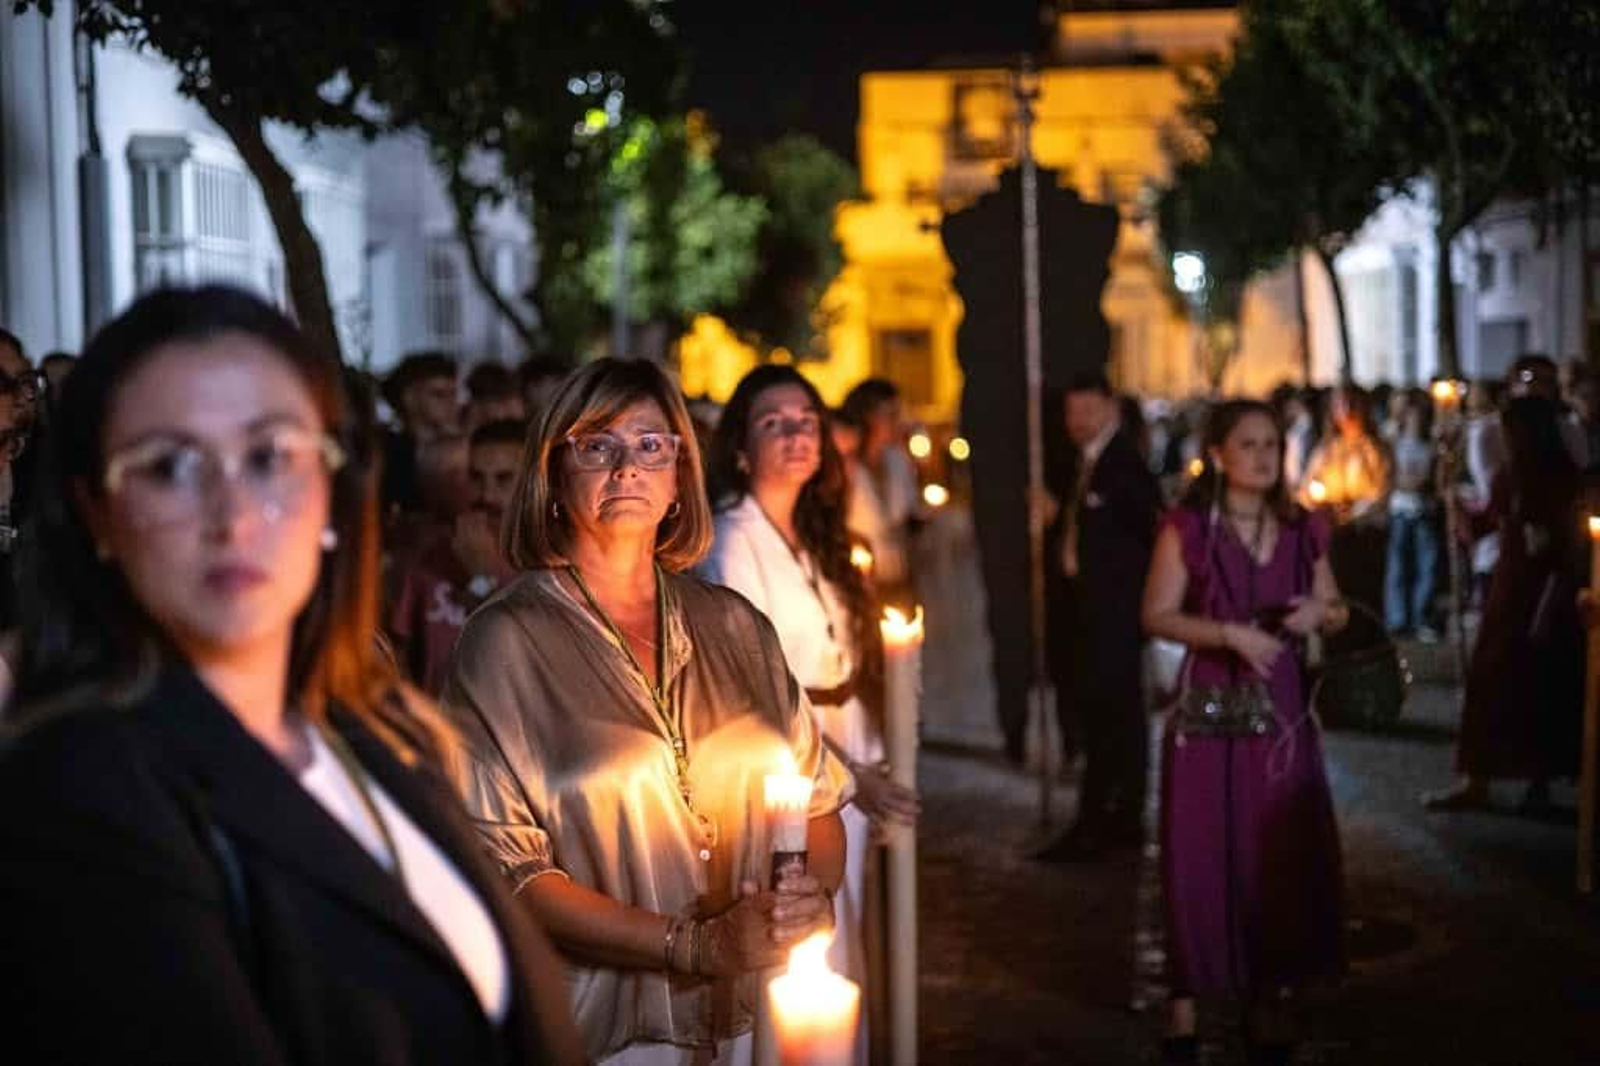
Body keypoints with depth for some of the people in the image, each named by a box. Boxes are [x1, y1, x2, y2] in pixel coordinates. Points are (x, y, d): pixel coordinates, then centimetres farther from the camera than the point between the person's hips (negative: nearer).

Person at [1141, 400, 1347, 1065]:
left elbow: (1337, 611, 16)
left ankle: (1268, 1000, 15)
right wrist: (1231, 634, -21)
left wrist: (1320, 611, -6)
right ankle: (1186, 1004, 7)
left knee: (1283, 859, 4)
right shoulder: (1186, 528, -5)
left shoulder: (1303, 530, 7)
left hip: (1282, 711, 4)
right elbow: (1157, 615, -10)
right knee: (1200, 858, -2)